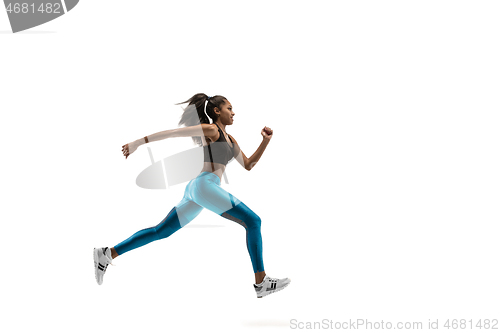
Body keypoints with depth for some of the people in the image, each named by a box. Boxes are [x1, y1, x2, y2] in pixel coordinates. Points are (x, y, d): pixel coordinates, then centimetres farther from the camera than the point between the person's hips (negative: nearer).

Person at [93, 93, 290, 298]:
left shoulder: (230, 139, 25)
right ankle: (261, 283, -9)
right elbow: (171, 132, -3)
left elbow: (248, 165, 27)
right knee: (253, 222, -8)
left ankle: (107, 254, 15)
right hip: (204, 185, -10)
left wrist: (265, 141, 17)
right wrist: (138, 143, -5)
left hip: (196, 189, 10)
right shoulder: (210, 129, -1)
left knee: (160, 232, 11)